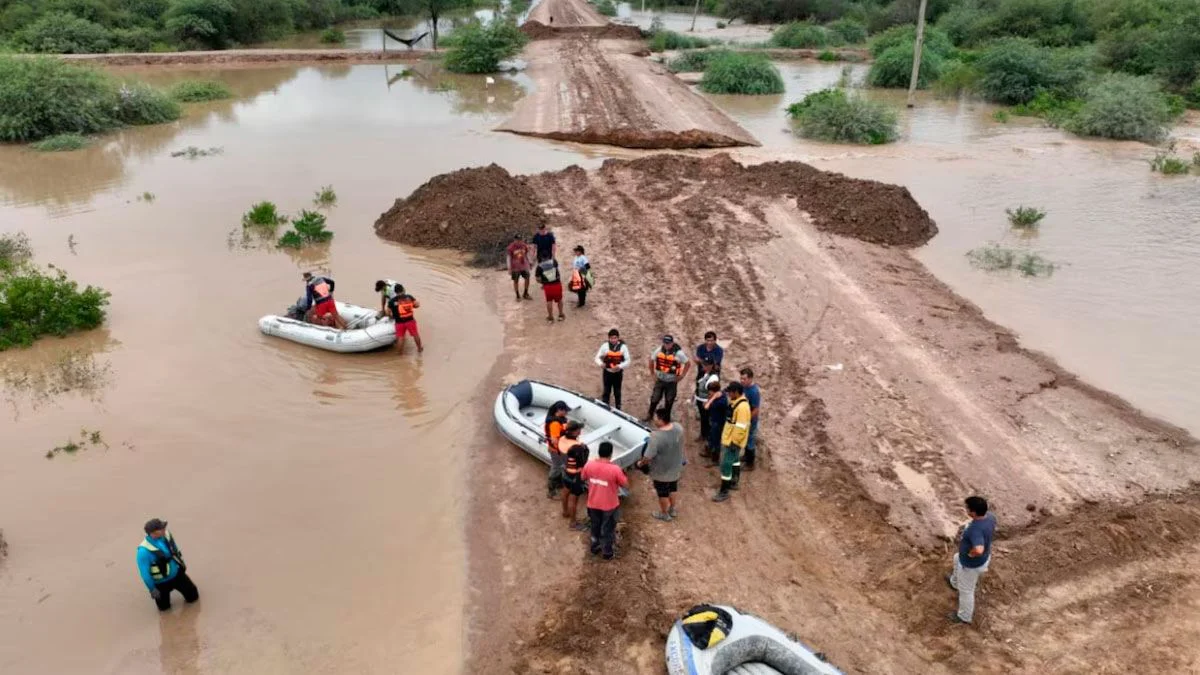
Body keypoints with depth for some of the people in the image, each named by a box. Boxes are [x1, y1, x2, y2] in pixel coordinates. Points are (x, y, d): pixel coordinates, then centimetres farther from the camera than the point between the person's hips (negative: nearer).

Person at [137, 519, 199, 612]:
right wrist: (152, 589, -16)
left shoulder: (166, 534, -17)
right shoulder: (144, 550, -35)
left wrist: (181, 564, 16)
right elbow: (144, 573, -24)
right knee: (164, 607, 17)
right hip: (162, 582, -5)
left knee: (193, 596, 17)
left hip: (177, 573, 5)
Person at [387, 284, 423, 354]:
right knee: (415, 334, 19)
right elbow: (417, 305, -1)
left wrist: (392, 316, 20)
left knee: (400, 338, 10)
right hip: (410, 320, 1)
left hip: (399, 322, -1)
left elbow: (388, 311, 0)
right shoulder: (409, 297, -4)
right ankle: (419, 348, 34)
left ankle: (400, 352, 17)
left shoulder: (392, 301, -6)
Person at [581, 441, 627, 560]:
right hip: (610, 505, -3)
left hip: (593, 504, 3)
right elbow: (624, 484, -11)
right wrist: (623, 475, 6)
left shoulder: (589, 465, -16)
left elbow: (583, 478, 4)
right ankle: (607, 553, 35)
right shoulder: (615, 469, -27)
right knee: (608, 529, 19)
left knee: (595, 526, 27)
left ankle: (595, 547, 45)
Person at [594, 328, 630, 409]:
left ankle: (618, 409, 24)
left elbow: (627, 360, -5)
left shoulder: (623, 347, -8)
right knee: (606, 392, 6)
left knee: (617, 393, 12)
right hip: (607, 372, 0)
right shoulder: (605, 346, -9)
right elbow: (597, 357, -3)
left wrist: (620, 366, -23)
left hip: (618, 373, 0)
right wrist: (600, 363, -25)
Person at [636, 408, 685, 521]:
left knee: (663, 493, 20)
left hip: (661, 472, -6)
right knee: (672, 489, 29)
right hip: (676, 468, 6)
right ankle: (672, 510, 49)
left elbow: (648, 457, -29)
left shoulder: (656, 436, -36)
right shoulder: (678, 428, -16)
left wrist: (641, 463, -9)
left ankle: (664, 514, 41)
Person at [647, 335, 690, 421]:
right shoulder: (659, 351, -5)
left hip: (672, 381, -2)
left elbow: (688, 364, -6)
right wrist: (652, 373, 8)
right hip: (659, 380, 2)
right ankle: (650, 414, 22)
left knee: (669, 401, 11)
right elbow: (651, 360, 10)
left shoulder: (678, 353, -15)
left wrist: (682, 375, -7)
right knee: (655, 398, 5)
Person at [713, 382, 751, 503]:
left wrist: (734, 442, -23)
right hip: (728, 438, 10)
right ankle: (734, 483, 41)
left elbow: (741, 427, -27)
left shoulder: (742, 407, -28)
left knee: (726, 465, -5)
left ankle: (724, 492, 3)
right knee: (735, 460, 25)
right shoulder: (735, 402, 4)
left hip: (732, 441, -10)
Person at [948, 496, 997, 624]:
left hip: (972, 564, -9)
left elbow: (978, 550, -58)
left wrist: (970, 554, -35)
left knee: (966, 590, 17)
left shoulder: (976, 529, -44)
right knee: (957, 559, 38)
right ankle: (955, 582, 66)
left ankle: (965, 617, 41)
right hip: (985, 557, 9)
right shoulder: (990, 516, -17)